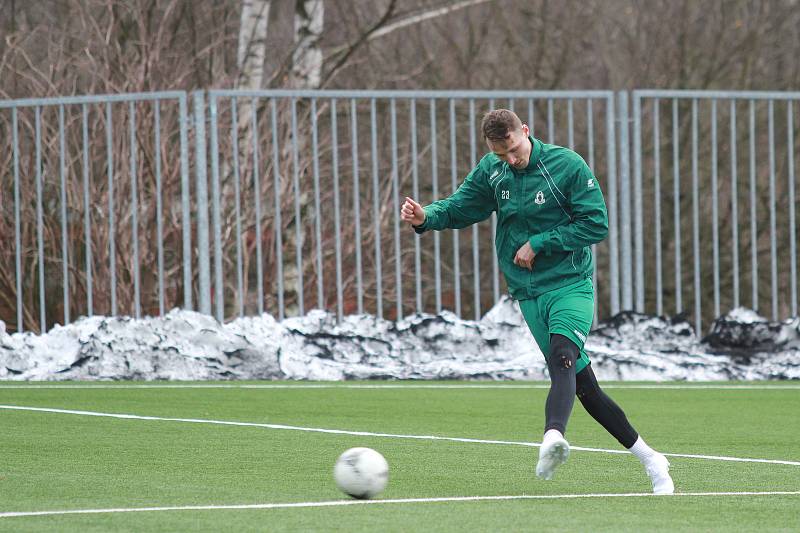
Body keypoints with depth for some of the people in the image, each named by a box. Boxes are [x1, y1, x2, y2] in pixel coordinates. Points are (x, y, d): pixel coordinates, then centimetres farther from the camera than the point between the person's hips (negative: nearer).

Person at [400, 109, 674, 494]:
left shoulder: (568, 166, -9)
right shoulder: (491, 171, 5)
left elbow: (596, 224, -10)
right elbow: (459, 208, 10)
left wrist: (539, 243, -14)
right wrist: (426, 217, -13)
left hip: (571, 285, -5)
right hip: (529, 295, 5)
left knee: (562, 355, -33)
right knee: (583, 386, 2)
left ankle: (553, 435, -58)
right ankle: (650, 459, 12)